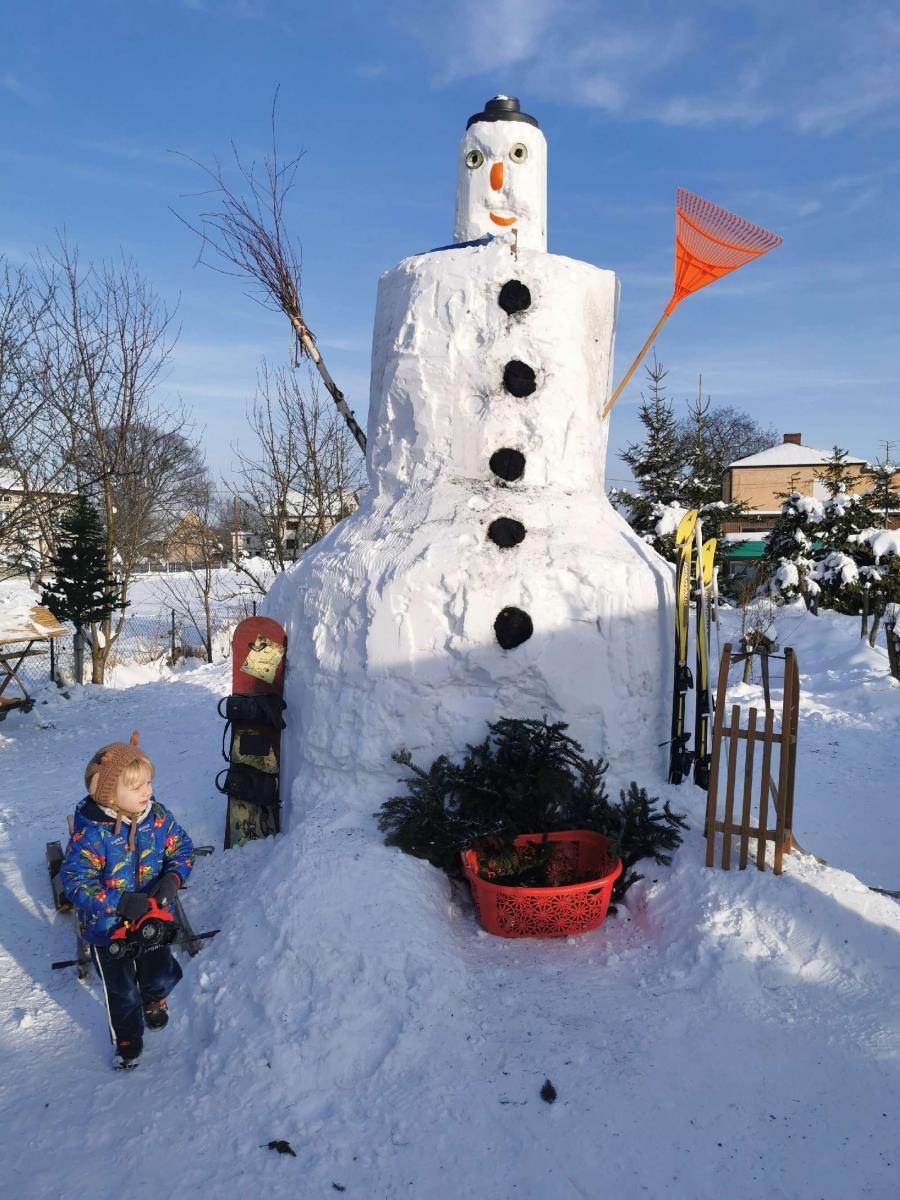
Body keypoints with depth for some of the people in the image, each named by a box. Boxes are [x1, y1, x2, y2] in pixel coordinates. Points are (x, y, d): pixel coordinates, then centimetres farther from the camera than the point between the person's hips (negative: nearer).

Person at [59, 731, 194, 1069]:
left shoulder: (158, 817, -15)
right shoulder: (90, 832, -28)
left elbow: (182, 849, -3)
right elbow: (75, 880, -27)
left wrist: (173, 878, -22)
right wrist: (119, 904, -34)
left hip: (154, 918, 3)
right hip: (108, 928, -3)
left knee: (162, 975, 23)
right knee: (121, 991, 16)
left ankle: (154, 1001, 59)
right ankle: (127, 1041, 44)